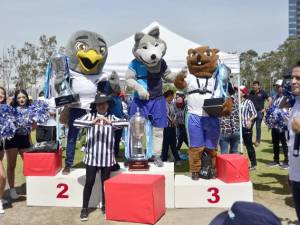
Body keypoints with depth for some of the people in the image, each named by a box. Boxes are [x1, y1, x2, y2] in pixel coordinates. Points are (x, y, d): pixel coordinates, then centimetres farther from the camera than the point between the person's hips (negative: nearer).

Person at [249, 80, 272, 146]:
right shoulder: (251, 92, 7)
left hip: (259, 112, -4)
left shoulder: (262, 92, -4)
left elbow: (270, 99, -5)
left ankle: (258, 141, 14)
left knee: (258, 127, 4)